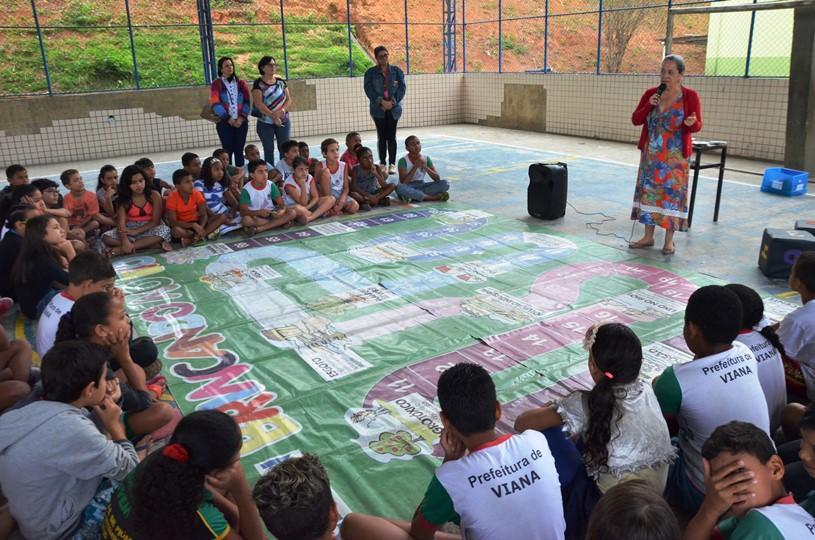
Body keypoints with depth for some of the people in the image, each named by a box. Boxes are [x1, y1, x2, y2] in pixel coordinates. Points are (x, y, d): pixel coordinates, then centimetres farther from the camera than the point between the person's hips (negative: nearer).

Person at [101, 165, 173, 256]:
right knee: (106, 237, -24)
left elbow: (155, 221, -9)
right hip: (130, 230, 2)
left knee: (165, 230, -34)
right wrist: (125, 241, -32)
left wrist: (137, 231, -21)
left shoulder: (154, 195, -6)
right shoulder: (123, 199, -2)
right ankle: (154, 244, -31)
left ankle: (122, 250, -32)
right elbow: (121, 223, -13)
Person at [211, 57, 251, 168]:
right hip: (225, 122, -2)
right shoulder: (216, 84, 1)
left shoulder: (241, 83, 10)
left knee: (239, 150, 5)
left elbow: (247, 101, 4)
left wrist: (242, 117, -9)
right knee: (228, 150, -2)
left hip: (241, 121, 2)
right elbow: (215, 104, -6)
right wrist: (228, 118, -12)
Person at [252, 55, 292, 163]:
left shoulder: (281, 81, 8)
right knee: (269, 150, 2)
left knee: (284, 149, 3)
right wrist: (273, 116, -20)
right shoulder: (258, 83, -4)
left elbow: (289, 99, 6)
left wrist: (282, 110, -14)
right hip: (265, 122, -3)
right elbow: (259, 104, -13)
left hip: (283, 121, 3)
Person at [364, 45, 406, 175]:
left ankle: (392, 164, 4)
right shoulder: (370, 72, 3)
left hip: (394, 108, 0)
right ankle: (382, 163, 10)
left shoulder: (396, 71, 5)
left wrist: (392, 101, -14)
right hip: (378, 108, 0)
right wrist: (381, 102, -17)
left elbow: (402, 87, -1)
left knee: (391, 136, -1)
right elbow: (369, 89, -6)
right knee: (381, 136, 3)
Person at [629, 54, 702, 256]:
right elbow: (635, 120, 2)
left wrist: (691, 123, -28)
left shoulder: (690, 96, -6)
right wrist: (649, 106, -14)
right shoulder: (650, 93, 3)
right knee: (649, 192, 6)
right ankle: (648, 237, 16)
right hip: (651, 155, 4)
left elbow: (697, 126, -5)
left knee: (672, 194, -1)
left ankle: (669, 240, 9)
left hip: (675, 156, -3)